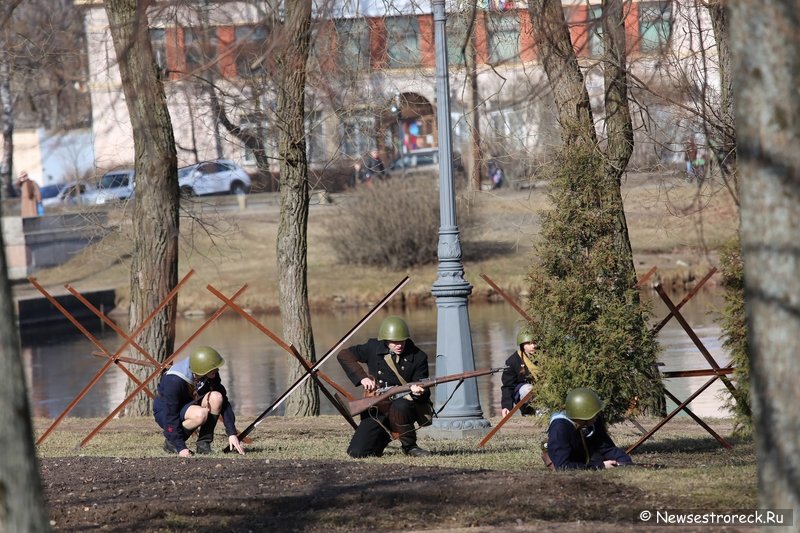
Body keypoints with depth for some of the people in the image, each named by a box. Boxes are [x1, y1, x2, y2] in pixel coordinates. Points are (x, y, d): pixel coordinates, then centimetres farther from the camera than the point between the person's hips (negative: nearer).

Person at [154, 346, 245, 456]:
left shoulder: (212, 375, -16)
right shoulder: (174, 380, -34)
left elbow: (224, 402, -9)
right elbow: (171, 416, -30)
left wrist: (232, 434, -15)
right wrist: (181, 447, -31)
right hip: (165, 411, -6)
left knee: (216, 398, -23)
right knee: (200, 414, -35)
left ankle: (203, 443, -11)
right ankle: (171, 441, -10)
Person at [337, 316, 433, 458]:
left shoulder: (418, 357, -5)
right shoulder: (374, 349, -1)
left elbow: (425, 392, -5)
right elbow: (344, 355, 5)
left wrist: (418, 392, -31)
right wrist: (362, 378, -8)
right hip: (376, 410, 2)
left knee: (399, 406, -41)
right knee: (357, 452, -13)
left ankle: (410, 446, -14)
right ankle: (384, 438, 23)